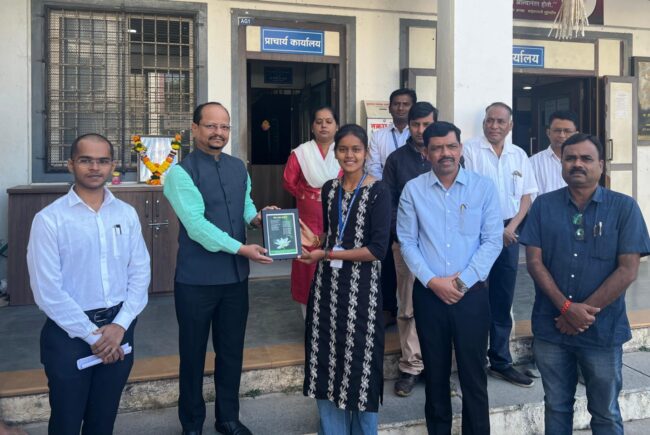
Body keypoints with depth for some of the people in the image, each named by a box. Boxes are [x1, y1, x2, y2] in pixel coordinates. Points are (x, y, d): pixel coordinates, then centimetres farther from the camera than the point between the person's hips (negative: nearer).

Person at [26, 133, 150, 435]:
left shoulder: (127, 214, 2)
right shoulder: (49, 219, -11)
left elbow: (140, 273, 2)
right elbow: (47, 290, -13)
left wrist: (120, 325, -8)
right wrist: (91, 335, -12)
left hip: (118, 329, 3)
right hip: (69, 332, -3)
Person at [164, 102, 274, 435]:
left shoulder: (238, 167, 8)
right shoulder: (181, 171, -12)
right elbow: (196, 224, -20)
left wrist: (257, 217, -6)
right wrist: (240, 249, -23)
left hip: (235, 275, 6)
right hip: (196, 279, -5)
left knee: (232, 350, 17)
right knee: (193, 352, 11)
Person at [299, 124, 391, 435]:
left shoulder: (378, 192, -10)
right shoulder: (329, 189, 8)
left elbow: (377, 249, -16)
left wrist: (327, 254, -14)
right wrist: (313, 241, -2)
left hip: (361, 286, -5)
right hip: (327, 283, 5)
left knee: (359, 361, 5)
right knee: (329, 359, 11)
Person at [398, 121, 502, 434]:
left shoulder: (483, 187, -1)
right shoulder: (413, 190, 0)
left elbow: (492, 240, -4)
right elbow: (407, 242, -1)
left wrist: (463, 281, -12)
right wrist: (432, 281, -11)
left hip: (472, 294, -1)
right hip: (428, 295, 1)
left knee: (473, 373, 6)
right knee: (435, 372, 14)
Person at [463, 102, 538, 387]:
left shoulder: (519, 155, 11)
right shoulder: (470, 150, -5)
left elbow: (526, 196, 11)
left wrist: (511, 227, -5)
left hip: (509, 232, 5)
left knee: (503, 302, 12)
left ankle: (500, 362, 23)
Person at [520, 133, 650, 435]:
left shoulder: (624, 207, -4)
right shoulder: (544, 205, 1)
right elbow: (534, 261, -4)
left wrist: (585, 312, -13)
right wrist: (567, 308, -15)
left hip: (603, 330, -1)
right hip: (550, 327, 2)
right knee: (556, 406, 17)